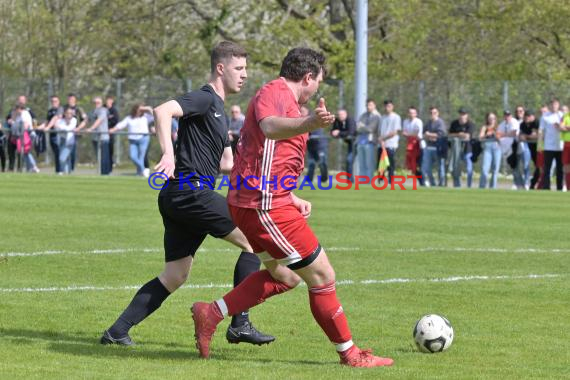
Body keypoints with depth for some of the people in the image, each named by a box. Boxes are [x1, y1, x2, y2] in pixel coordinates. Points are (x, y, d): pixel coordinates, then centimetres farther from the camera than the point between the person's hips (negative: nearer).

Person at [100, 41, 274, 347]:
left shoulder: (218, 110, 24)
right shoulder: (204, 99, -7)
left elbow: (225, 163, 29)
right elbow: (162, 111, -25)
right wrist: (168, 154, -36)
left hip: (176, 196, 10)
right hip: (191, 192, -10)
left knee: (174, 276, 8)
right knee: (253, 240, -5)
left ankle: (118, 331, 6)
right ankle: (240, 325, -5)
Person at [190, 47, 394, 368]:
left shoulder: (280, 96, 21)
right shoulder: (275, 93, -13)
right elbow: (269, 126, -40)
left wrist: (292, 200, 21)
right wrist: (310, 124, -59)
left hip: (249, 201, 11)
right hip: (264, 205, -11)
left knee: (285, 276, 23)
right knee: (322, 276, -3)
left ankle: (210, 314, 19)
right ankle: (349, 353, 8)